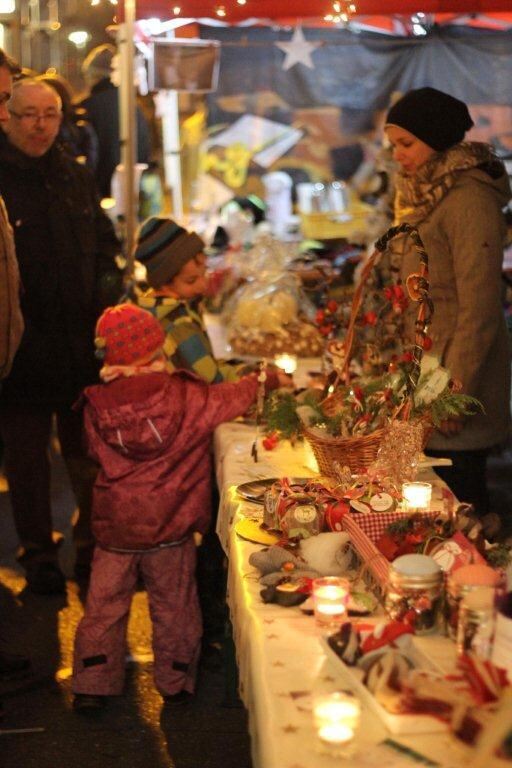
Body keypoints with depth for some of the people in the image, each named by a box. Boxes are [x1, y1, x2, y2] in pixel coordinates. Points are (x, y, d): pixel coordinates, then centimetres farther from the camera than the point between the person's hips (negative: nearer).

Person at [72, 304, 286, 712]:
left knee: (105, 602, 14)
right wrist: (273, 379, 20)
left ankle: (92, 685, 19)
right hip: (170, 524, -1)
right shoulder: (186, 395, -14)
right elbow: (234, 396, 2)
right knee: (173, 604, 15)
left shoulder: (97, 405, -10)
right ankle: (175, 683, 27)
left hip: (115, 524, 1)